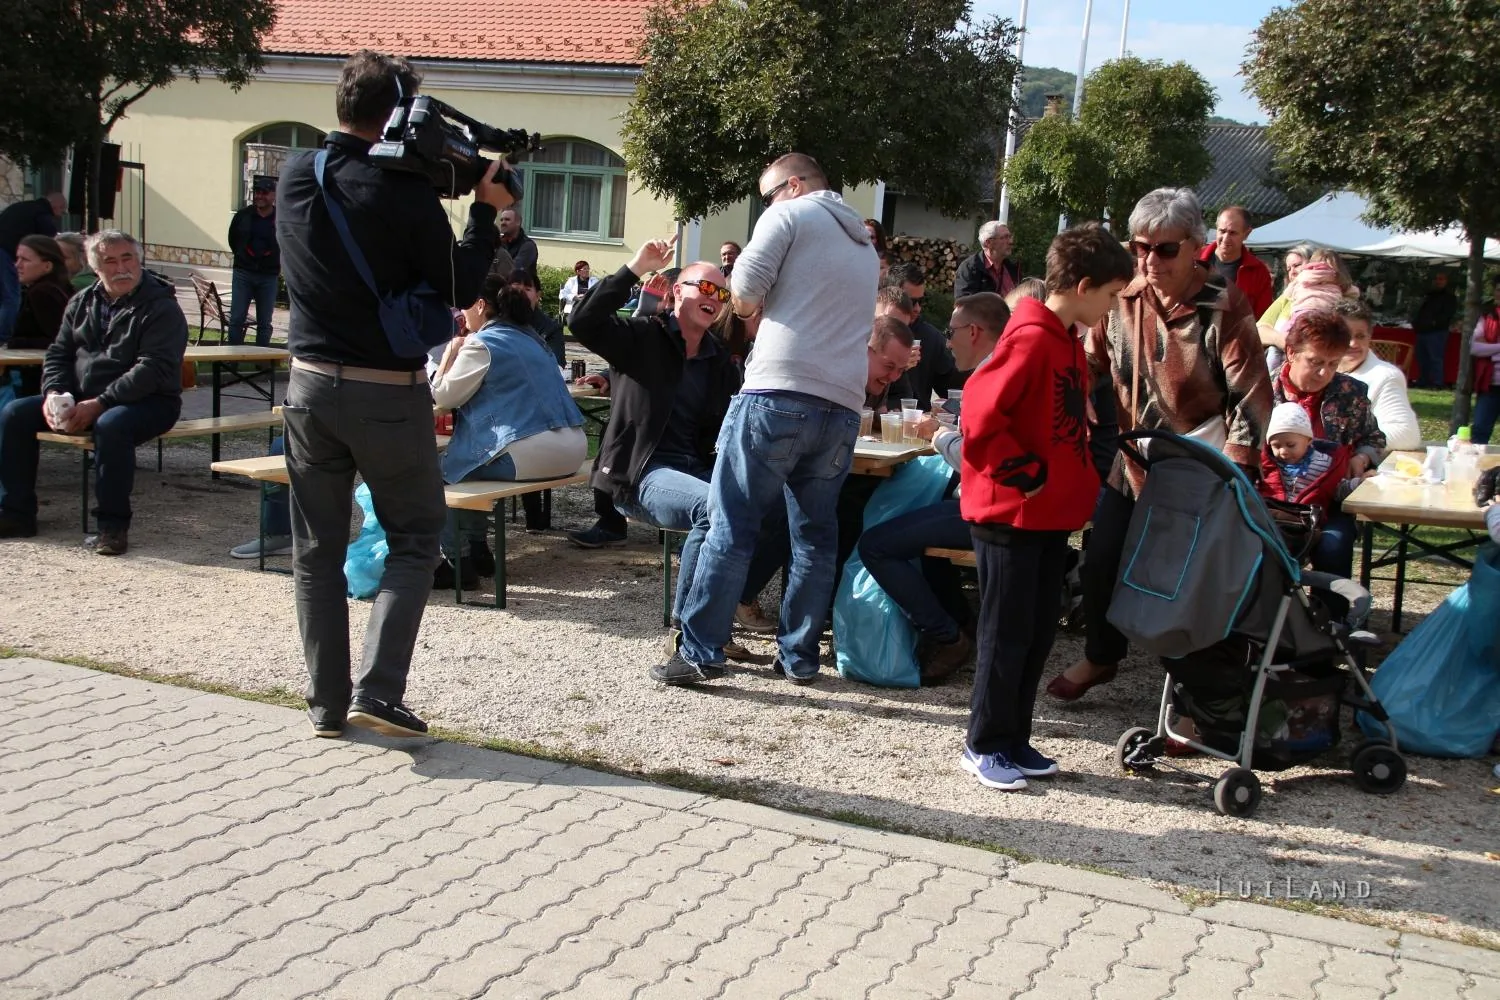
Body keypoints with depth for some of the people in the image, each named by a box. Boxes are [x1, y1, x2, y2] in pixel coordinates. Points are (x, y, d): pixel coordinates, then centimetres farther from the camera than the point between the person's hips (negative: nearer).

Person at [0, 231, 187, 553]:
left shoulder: (161, 308, -9)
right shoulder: (82, 303, 13)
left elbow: (153, 369, -20)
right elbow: (58, 354, 14)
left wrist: (100, 404, -26)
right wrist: (54, 394, -8)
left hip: (148, 402, -7)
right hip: (80, 399, 7)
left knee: (111, 424, -39)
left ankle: (113, 524, -27)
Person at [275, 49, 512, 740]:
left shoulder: (295, 177, 2)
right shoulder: (403, 191, -14)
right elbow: (459, 289, -6)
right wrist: (486, 211, 3)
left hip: (311, 385, 5)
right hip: (389, 393, -4)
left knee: (316, 550, 11)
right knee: (415, 540, 11)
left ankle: (327, 705, 16)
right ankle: (377, 690, -1)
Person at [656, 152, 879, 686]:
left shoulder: (790, 215, 3)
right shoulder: (865, 247, 26)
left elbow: (746, 287, -7)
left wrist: (748, 309, 14)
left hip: (780, 395, -7)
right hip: (843, 406, 7)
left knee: (731, 525, -2)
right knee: (815, 534, 12)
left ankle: (701, 651, -3)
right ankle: (799, 655, 15)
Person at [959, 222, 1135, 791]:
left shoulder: (1070, 343, 12)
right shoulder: (1030, 340, -17)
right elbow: (980, 414, -25)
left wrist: (1081, 486, 12)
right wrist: (1025, 473, -17)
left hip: (1051, 516, 9)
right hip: (1011, 513, -9)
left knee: (1039, 632, 13)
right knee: (1007, 632, 0)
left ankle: (1014, 739, 24)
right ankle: (985, 745, 12)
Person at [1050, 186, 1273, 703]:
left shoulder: (1224, 306, -13)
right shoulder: (1123, 300, -1)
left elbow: (1250, 394, -12)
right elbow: (1091, 368, 12)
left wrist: (1234, 476, -17)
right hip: (1132, 466, 5)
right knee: (1102, 564, 14)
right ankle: (1100, 657, 38)